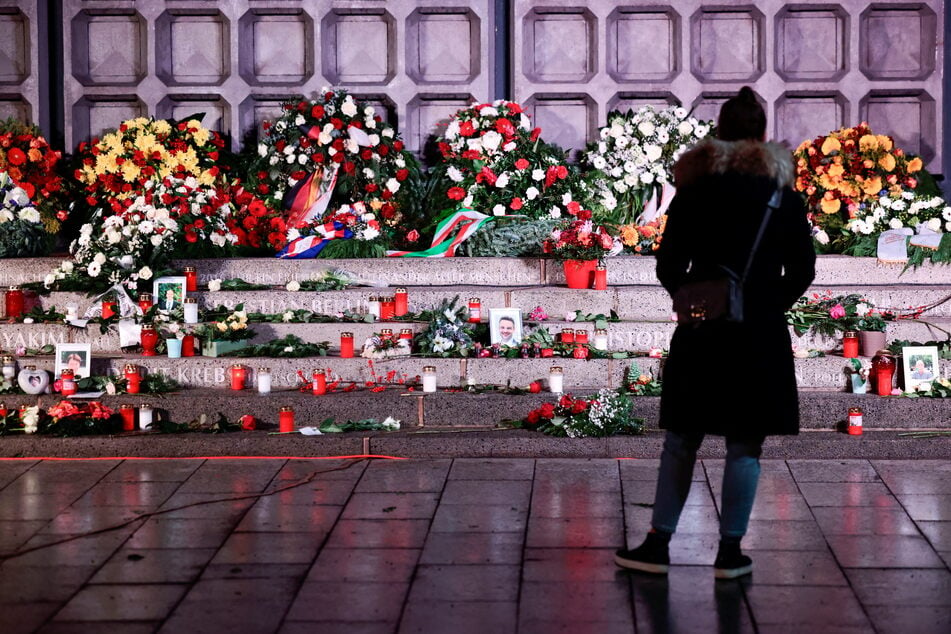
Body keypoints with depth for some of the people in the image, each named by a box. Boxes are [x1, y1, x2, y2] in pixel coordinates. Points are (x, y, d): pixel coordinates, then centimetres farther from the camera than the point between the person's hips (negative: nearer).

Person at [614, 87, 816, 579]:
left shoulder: (695, 187, 2)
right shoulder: (782, 190, 2)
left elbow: (669, 266, 0)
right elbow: (802, 269, 0)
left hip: (700, 334, 1)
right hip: (762, 335, -1)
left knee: (681, 441, 8)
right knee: (744, 445, 4)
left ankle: (658, 544, 10)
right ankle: (730, 552, 5)